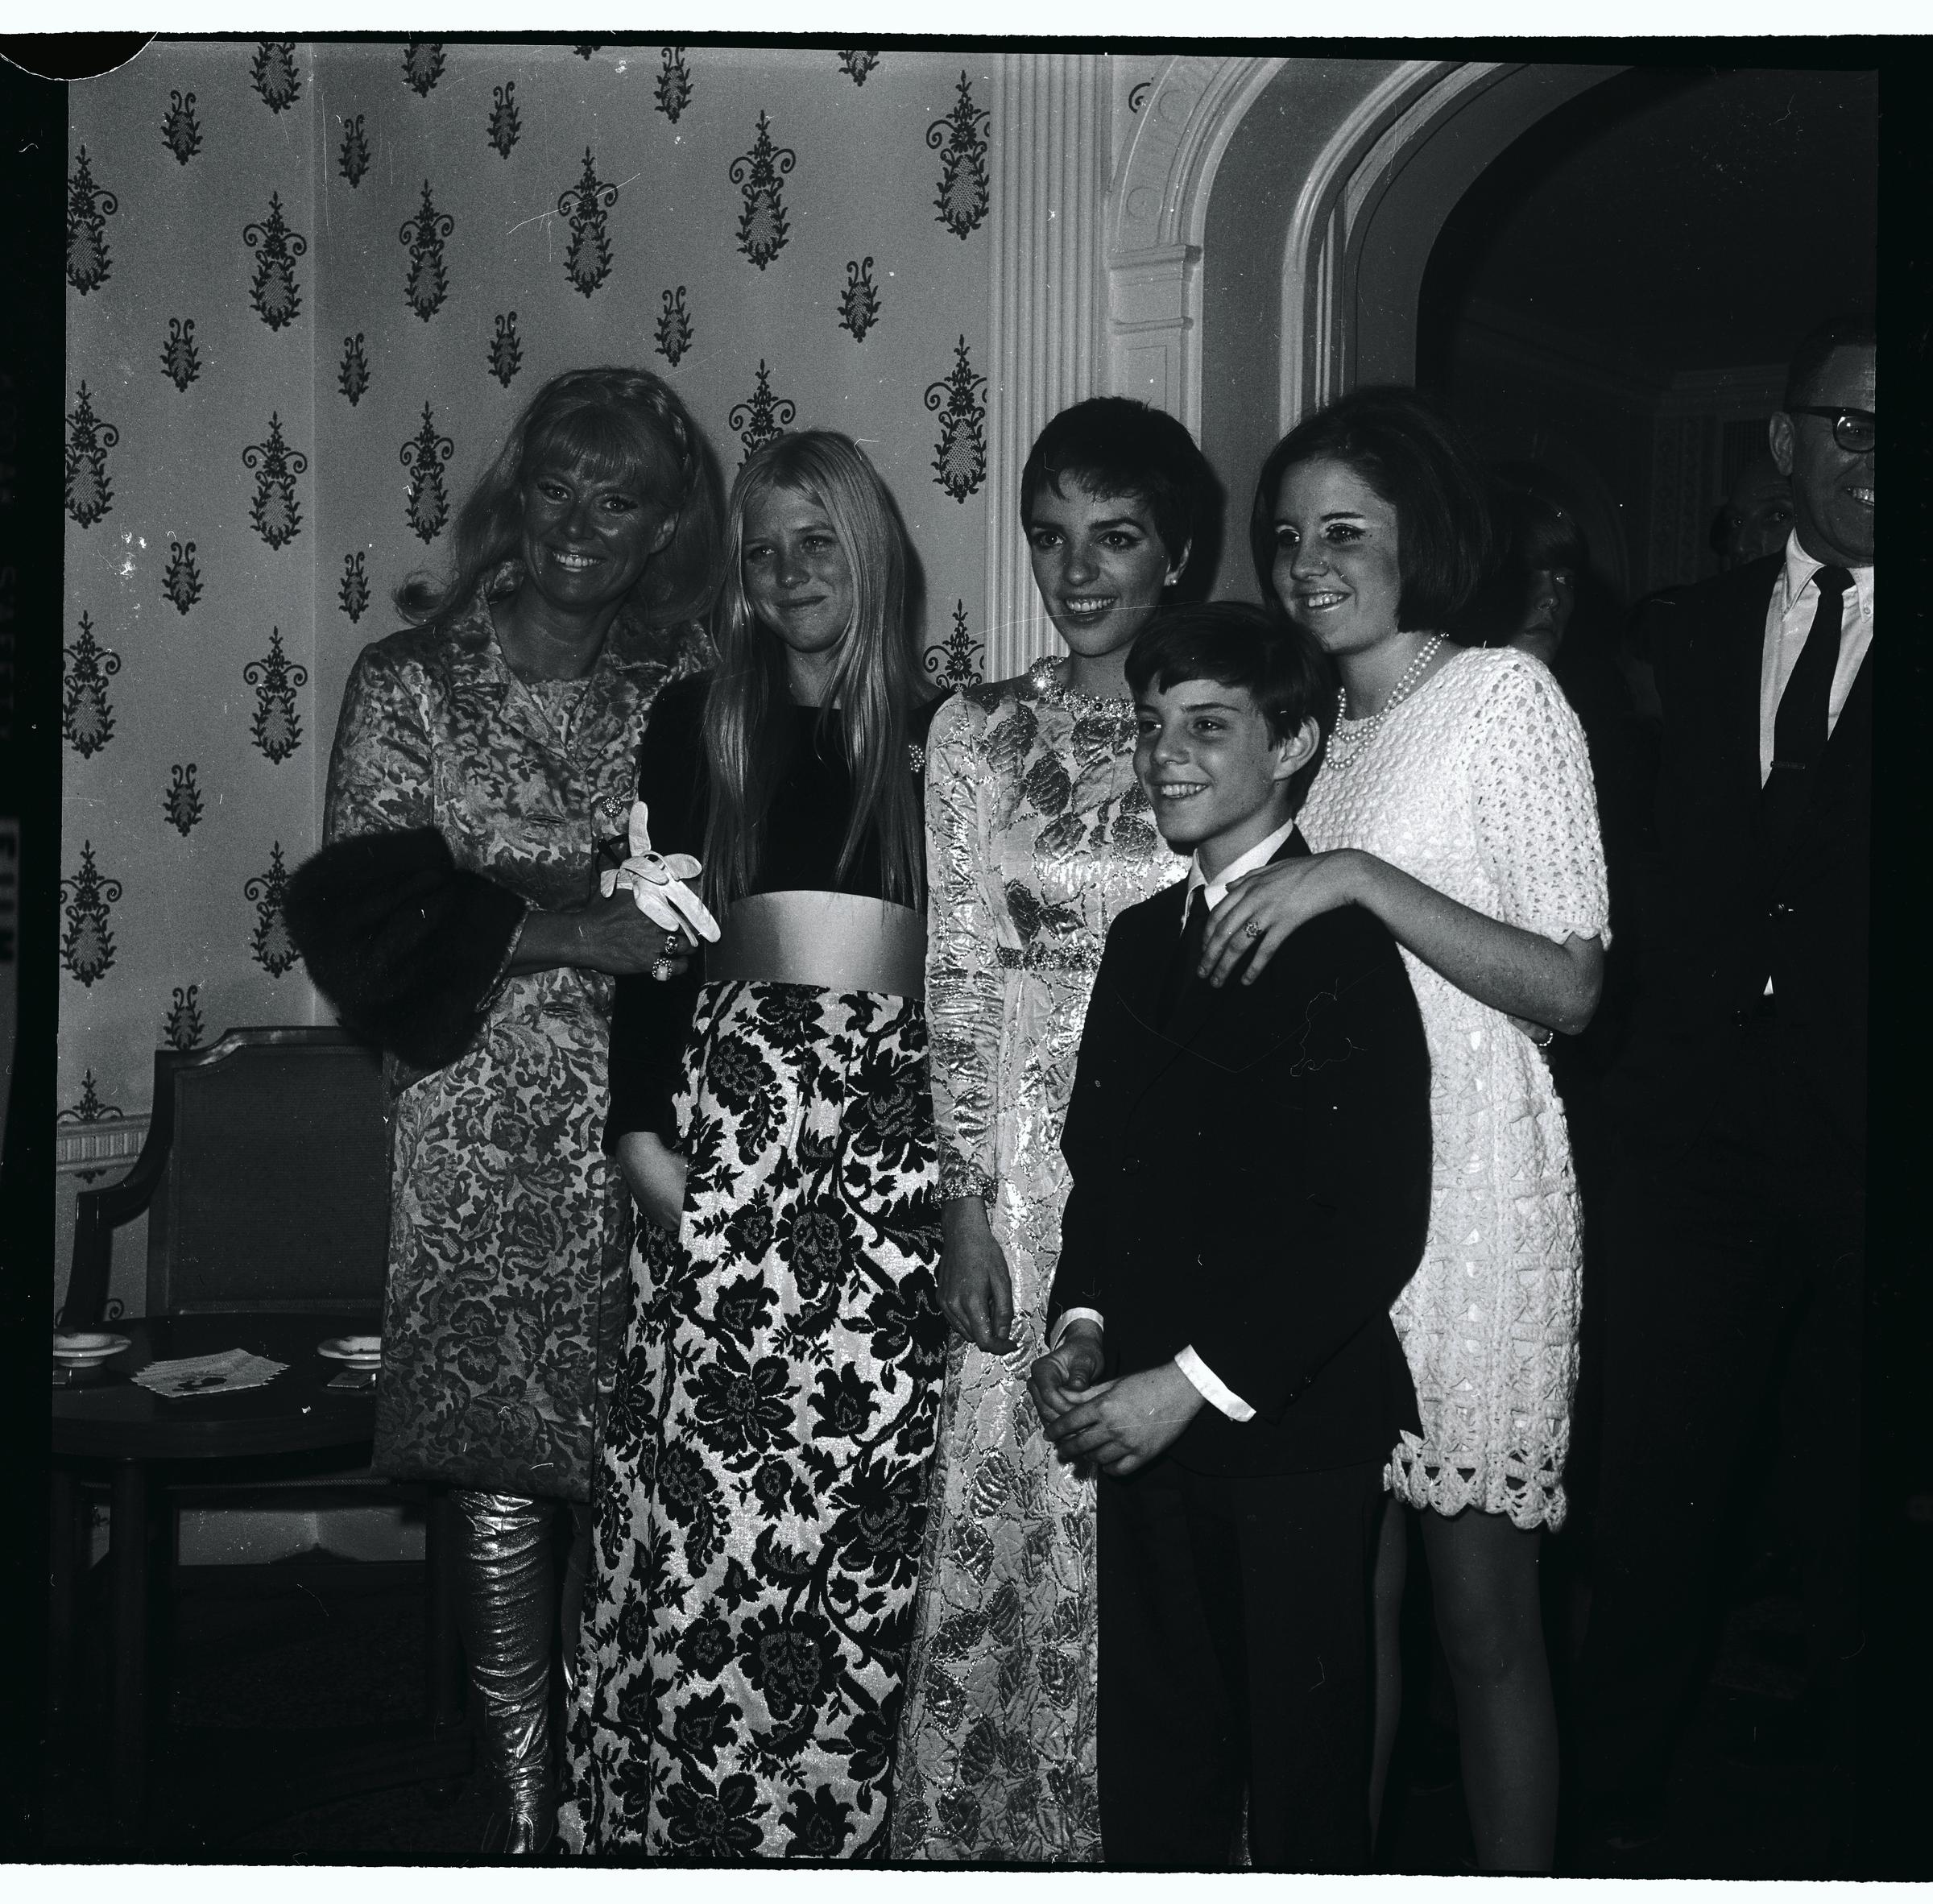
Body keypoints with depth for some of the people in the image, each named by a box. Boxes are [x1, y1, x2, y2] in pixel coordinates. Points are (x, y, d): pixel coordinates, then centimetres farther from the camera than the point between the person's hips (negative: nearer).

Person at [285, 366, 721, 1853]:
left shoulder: (686, 696, 9)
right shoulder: (411, 682, 5)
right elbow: (361, 912, -4)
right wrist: (566, 930, -13)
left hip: (645, 1126, 1)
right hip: (476, 1131, -1)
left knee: (626, 1480, 0)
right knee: (499, 1485, -1)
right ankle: (523, 1807, 13)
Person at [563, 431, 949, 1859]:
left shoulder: (938, 732, 10)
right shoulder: (698, 724, 13)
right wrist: (643, 1125, -1)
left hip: (899, 1101, 0)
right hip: (733, 1086, 1)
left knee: (866, 1468, -3)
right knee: (697, 1463, -5)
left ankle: (833, 1808, 10)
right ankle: (678, 1808, 8)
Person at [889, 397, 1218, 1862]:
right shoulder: (978, 733, 4)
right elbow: (959, 978, 2)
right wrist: (965, 1202, -3)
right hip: (1032, 1166, 0)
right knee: (1018, 1511, 4)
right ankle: (999, 1818, 22)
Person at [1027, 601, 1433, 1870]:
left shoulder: (1344, 946, -10)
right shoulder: (1142, 938, 13)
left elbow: (1380, 1226, -15)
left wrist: (1197, 1384, -16)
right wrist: (1082, 1327, 2)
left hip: (1295, 1432, -6)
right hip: (1148, 1430, 6)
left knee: (1305, 1772, 7)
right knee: (1154, 1767, 14)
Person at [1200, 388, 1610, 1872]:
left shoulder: (1507, 696, -5)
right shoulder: (1315, 722, 15)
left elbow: (1569, 989, -13)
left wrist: (1360, 878, -20)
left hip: (1470, 1200, -6)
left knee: (1482, 1611, 2)